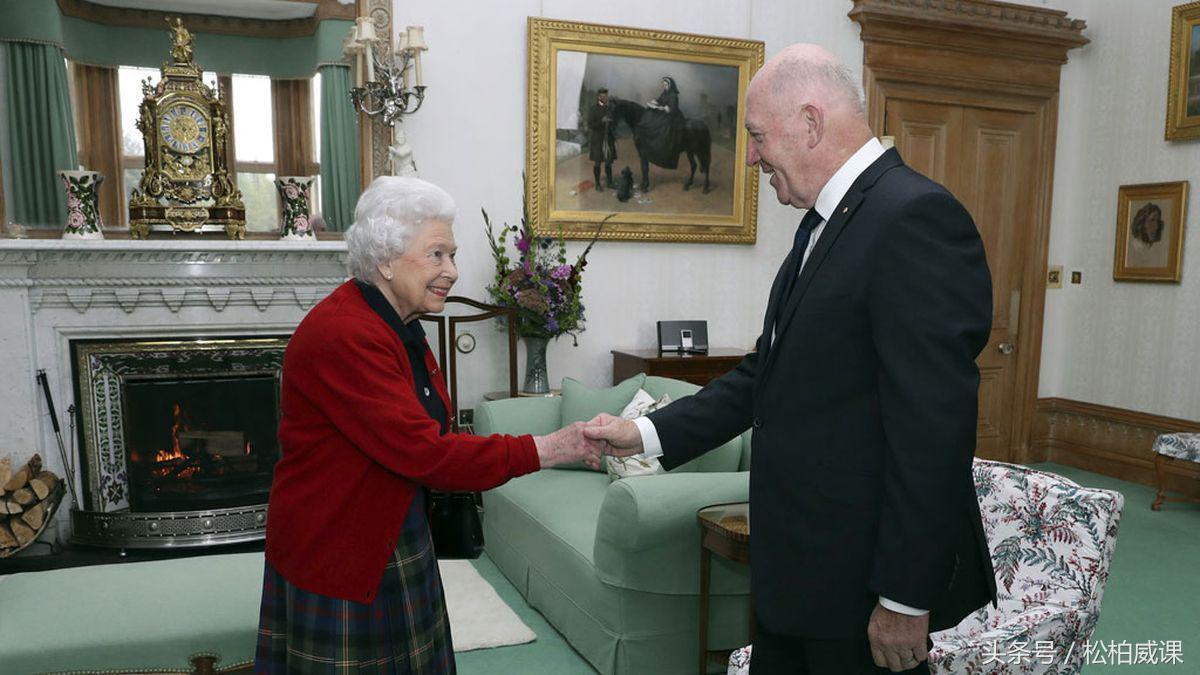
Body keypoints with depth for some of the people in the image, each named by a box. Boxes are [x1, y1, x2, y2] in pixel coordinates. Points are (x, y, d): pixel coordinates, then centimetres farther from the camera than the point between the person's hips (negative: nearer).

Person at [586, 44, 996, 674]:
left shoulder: (917, 217, -19)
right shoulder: (822, 223, 11)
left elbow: (934, 422, -23)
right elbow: (767, 373, 12)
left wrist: (906, 598, -20)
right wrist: (647, 432, 5)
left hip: (862, 577, -9)